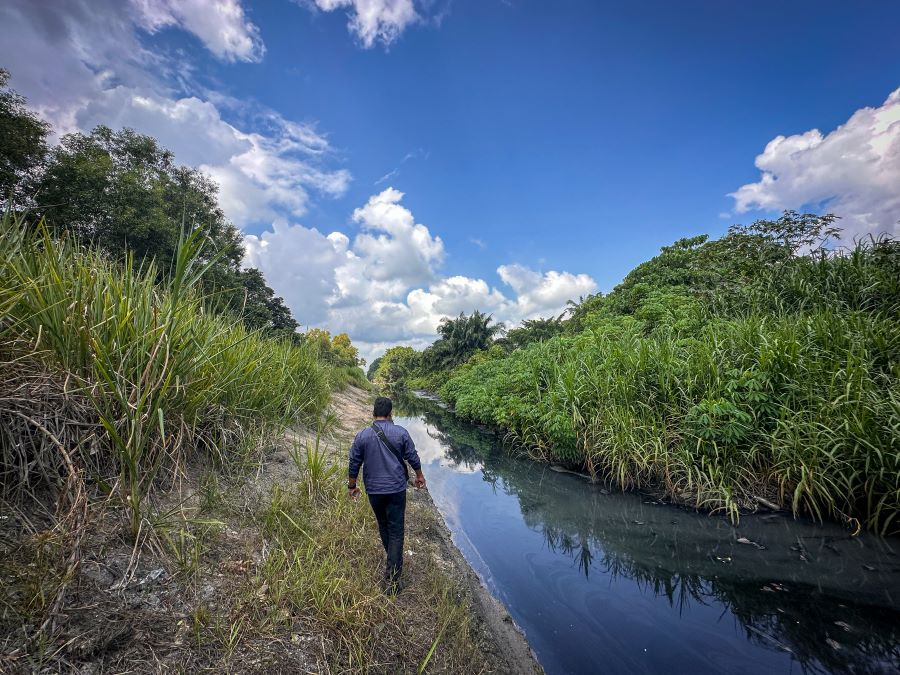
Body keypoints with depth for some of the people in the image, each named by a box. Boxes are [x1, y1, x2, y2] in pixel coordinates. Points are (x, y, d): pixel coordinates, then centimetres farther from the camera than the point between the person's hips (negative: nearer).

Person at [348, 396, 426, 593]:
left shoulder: (362, 435, -7)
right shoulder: (401, 433, -9)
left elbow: (354, 464, -1)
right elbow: (413, 457, 0)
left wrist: (352, 486, 14)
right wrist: (419, 476, 17)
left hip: (374, 490, 2)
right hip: (396, 489, -2)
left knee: (383, 526, 23)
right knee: (396, 531, 4)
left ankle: (393, 561, 40)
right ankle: (392, 579, 3)